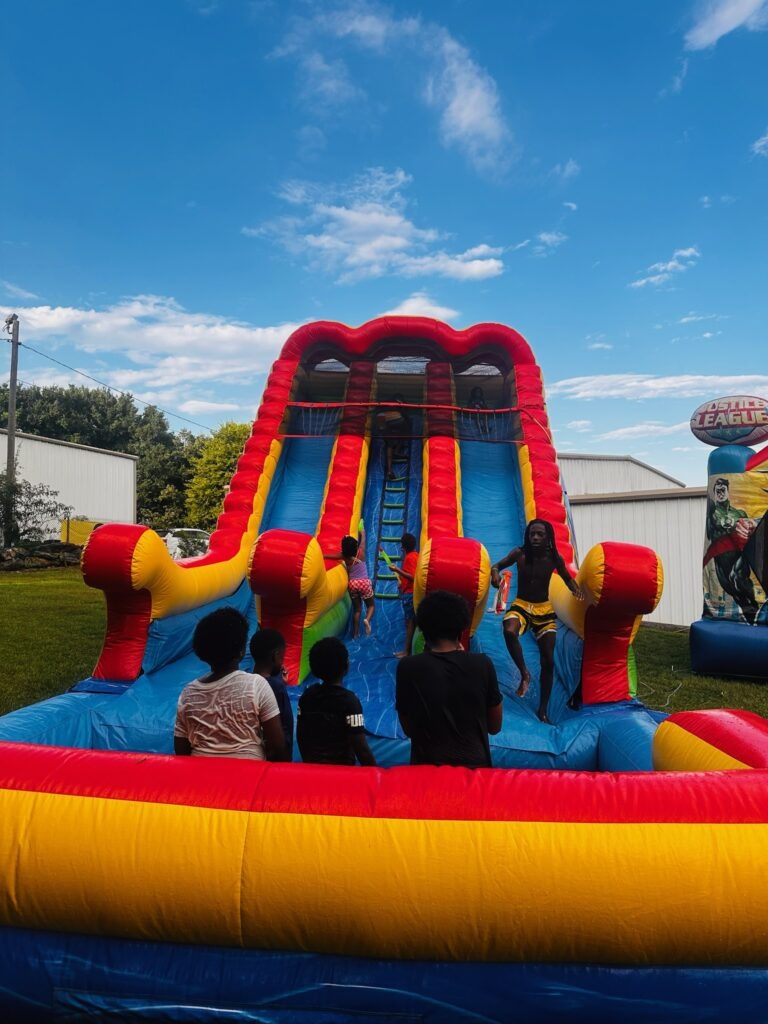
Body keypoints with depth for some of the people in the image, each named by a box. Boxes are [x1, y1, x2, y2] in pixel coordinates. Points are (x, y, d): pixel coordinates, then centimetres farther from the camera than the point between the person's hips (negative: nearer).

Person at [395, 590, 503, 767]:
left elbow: (408, 730, -1)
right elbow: (494, 727, 2)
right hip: (474, 764, 1)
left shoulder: (408, 668, -12)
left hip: (426, 766, -1)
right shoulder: (483, 664, -11)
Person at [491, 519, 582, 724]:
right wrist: (495, 573, -28)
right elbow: (497, 566, -3)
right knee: (509, 632, -38)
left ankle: (543, 710, 18)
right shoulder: (519, 554, -11)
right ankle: (524, 673, -15)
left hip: (544, 609, 2)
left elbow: (567, 578, 8)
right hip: (521, 606, -2)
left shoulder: (554, 558, -8)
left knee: (548, 661, 2)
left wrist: (576, 589, -14)